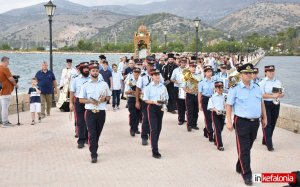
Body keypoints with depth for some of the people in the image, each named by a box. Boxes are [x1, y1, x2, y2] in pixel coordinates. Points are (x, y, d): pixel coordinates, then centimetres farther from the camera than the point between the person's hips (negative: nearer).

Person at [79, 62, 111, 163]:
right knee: (92, 134, -8)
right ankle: (94, 155, -6)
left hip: (101, 112, 2)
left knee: (98, 133, 14)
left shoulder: (104, 84, 7)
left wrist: (104, 99, -10)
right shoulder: (85, 85, 2)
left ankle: (94, 150, 33)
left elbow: (109, 96, 13)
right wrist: (90, 101, -16)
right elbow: (81, 100, 3)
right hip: (90, 112, -2)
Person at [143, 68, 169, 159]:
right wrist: (154, 101, -22)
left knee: (158, 128, 13)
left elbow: (166, 98, 11)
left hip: (160, 108, 5)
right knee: (154, 129, -10)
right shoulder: (148, 87, -5)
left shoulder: (163, 87, 6)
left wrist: (164, 101, -11)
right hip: (152, 108, -5)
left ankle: (154, 145, 32)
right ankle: (155, 151, -10)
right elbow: (146, 100, -6)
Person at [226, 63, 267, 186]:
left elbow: (261, 103, 19)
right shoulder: (235, 89, -7)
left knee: (248, 147, 15)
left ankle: (240, 167, 32)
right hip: (242, 121, -6)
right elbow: (229, 105, -7)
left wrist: (264, 118, 17)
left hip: (255, 121, 6)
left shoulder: (257, 88, 9)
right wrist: (228, 121, -12)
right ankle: (246, 174, 2)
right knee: (243, 149, -4)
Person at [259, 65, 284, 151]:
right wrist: (273, 96, -22)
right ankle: (269, 144, -6)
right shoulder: (262, 83, -5)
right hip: (266, 104, -6)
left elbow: (282, 93, 15)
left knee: (273, 123, 11)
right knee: (267, 124, -7)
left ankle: (265, 140, 26)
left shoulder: (278, 82, 12)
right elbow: (262, 95, -14)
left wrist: (279, 95, -9)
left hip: (276, 104, 6)